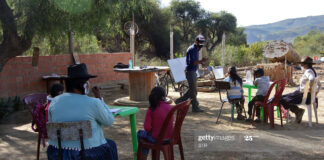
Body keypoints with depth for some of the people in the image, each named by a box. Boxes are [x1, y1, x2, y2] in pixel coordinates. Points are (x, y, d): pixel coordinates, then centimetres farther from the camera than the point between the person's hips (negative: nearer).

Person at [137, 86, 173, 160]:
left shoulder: (151, 110, -18)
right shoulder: (169, 107, -5)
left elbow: (147, 127, -21)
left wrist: (150, 130, 3)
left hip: (157, 139, -5)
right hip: (169, 137, 5)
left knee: (140, 133, 24)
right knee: (146, 132, 32)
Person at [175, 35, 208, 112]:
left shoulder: (197, 49, 15)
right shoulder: (191, 49, -15)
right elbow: (192, 62, -24)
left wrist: (201, 61, 6)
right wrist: (201, 61, -33)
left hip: (193, 71, 10)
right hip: (190, 71, -10)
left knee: (192, 90, 13)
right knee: (193, 90, -3)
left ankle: (179, 101, 21)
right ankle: (195, 107, 5)